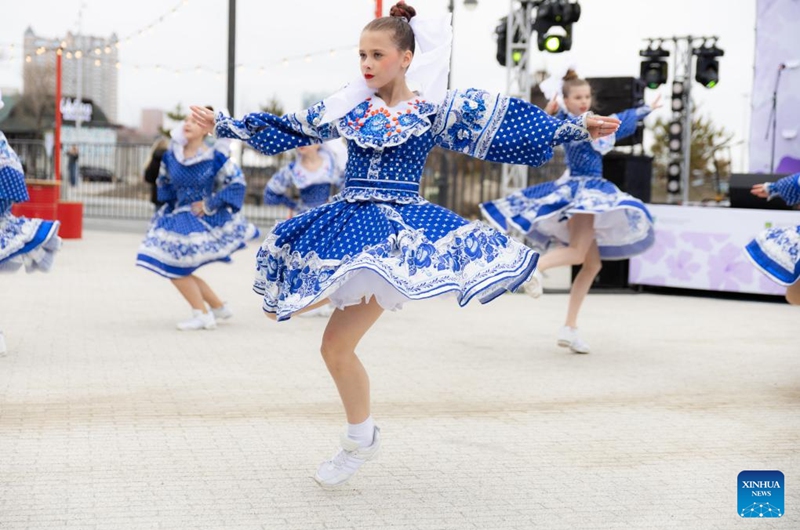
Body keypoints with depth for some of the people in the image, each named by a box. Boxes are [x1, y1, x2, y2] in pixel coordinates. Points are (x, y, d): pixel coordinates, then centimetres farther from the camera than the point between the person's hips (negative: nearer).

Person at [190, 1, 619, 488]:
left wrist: (579, 128, -5)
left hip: (399, 225, -5)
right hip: (347, 224, 5)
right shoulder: (347, 107, 10)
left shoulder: (436, 109, 0)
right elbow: (284, 129, 19)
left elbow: (509, 123, 0)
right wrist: (224, 125, 18)